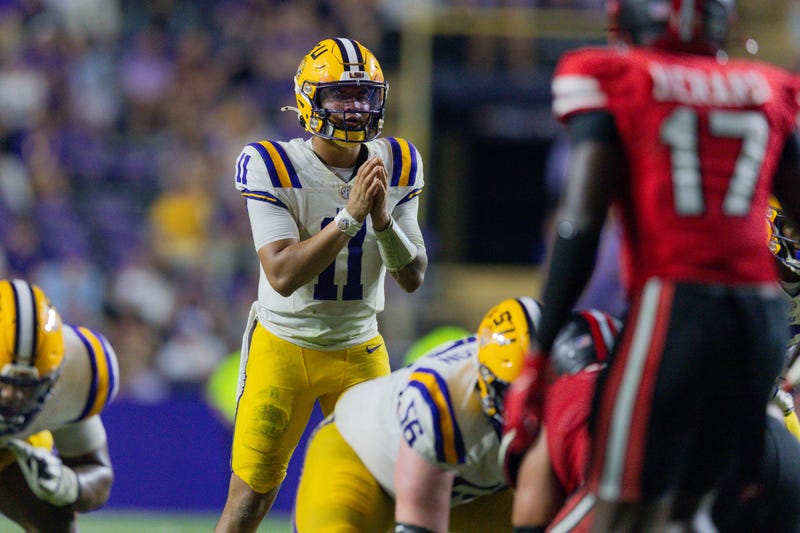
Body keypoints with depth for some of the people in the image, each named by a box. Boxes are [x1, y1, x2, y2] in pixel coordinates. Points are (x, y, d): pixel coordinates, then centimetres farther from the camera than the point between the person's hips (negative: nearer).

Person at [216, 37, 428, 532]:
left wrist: (382, 218, -21)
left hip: (360, 351, 4)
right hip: (284, 347, -4)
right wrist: (351, 216, -31)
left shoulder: (395, 165, -2)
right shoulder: (273, 166, -16)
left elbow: (413, 277, -3)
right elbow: (283, 276, -24)